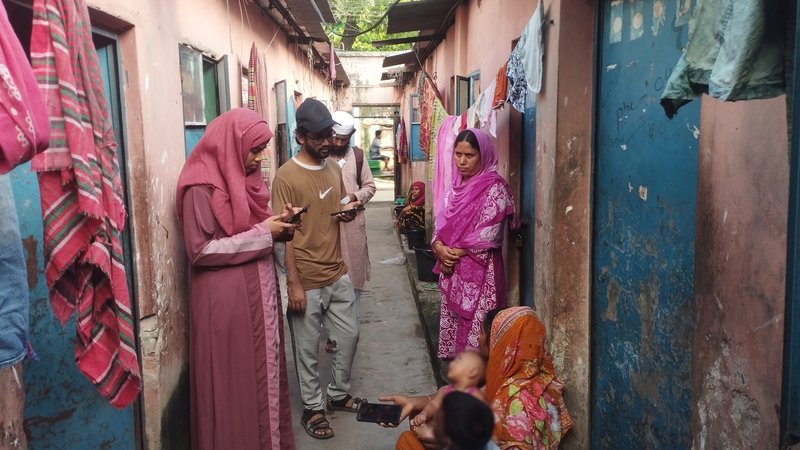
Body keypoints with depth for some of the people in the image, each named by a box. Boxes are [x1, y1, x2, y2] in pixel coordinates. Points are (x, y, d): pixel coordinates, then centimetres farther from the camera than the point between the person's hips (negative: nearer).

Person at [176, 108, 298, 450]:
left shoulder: (244, 178, 10)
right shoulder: (202, 187, -15)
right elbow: (199, 252, -20)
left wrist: (277, 223, -2)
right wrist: (262, 234, -19)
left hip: (257, 290, 8)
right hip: (226, 300, -8)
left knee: (263, 372, 16)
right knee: (236, 381, 4)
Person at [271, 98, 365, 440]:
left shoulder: (335, 169, 6)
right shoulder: (287, 176, -15)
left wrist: (349, 212, -6)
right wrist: (294, 283, -17)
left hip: (338, 273, 7)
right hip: (308, 280, -7)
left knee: (349, 336, 17)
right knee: (308, 348, 8)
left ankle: (339, 394, 37)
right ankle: (313, 408, 25)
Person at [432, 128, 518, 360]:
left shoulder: (494, 187, -11)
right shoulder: (456, 186, 11)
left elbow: (488, 234, -17)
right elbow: (441, 222, 10)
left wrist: (456, 253, -12)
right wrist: (439, 247, -10)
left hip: (479, 270, -7)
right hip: (451, 268, 7)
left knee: (474, 324, -5)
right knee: (452, 319, 14)